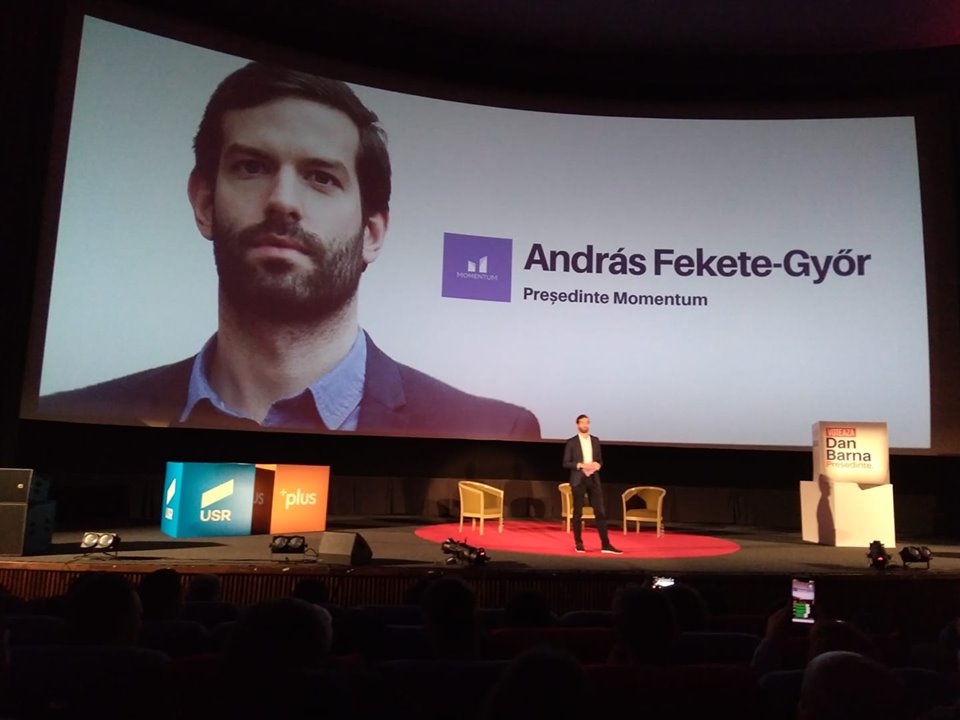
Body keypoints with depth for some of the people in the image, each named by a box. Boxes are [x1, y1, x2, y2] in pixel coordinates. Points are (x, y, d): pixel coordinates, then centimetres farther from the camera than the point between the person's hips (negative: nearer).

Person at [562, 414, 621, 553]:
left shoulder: (595, 440, 10)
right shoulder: (571, 442, -2)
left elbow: (600, 460, 15)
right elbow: (566, 463, -3)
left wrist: (597, 465, -7)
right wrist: (580, 465, -17)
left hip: (593, 479, 3)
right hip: (578, 480, -3)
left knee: (600, 512, 0)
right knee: (578, 513, 4)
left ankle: (605, 545, 2)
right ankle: (578, 544, 14)